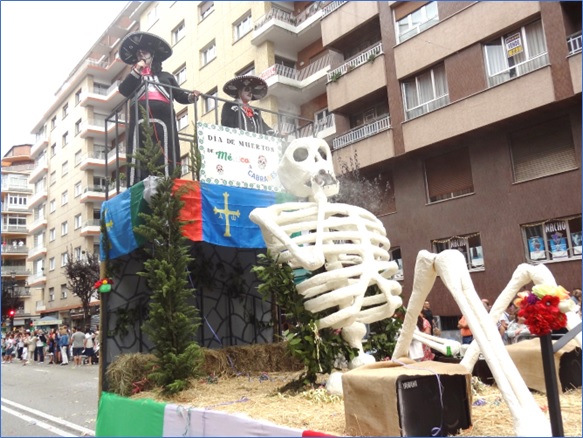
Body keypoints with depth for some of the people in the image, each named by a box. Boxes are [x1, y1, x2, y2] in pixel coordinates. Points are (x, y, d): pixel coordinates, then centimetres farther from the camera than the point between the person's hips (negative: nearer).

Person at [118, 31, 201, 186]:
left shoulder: (166, 76, 30)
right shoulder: (134, 77, 30)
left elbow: (180, 96, 21)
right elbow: (123, 90, 9)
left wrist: (191, 97, 1)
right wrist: (136, 71, 7)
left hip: (163, 120, 1)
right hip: (141, 120, 0)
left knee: (166, 158, -13)